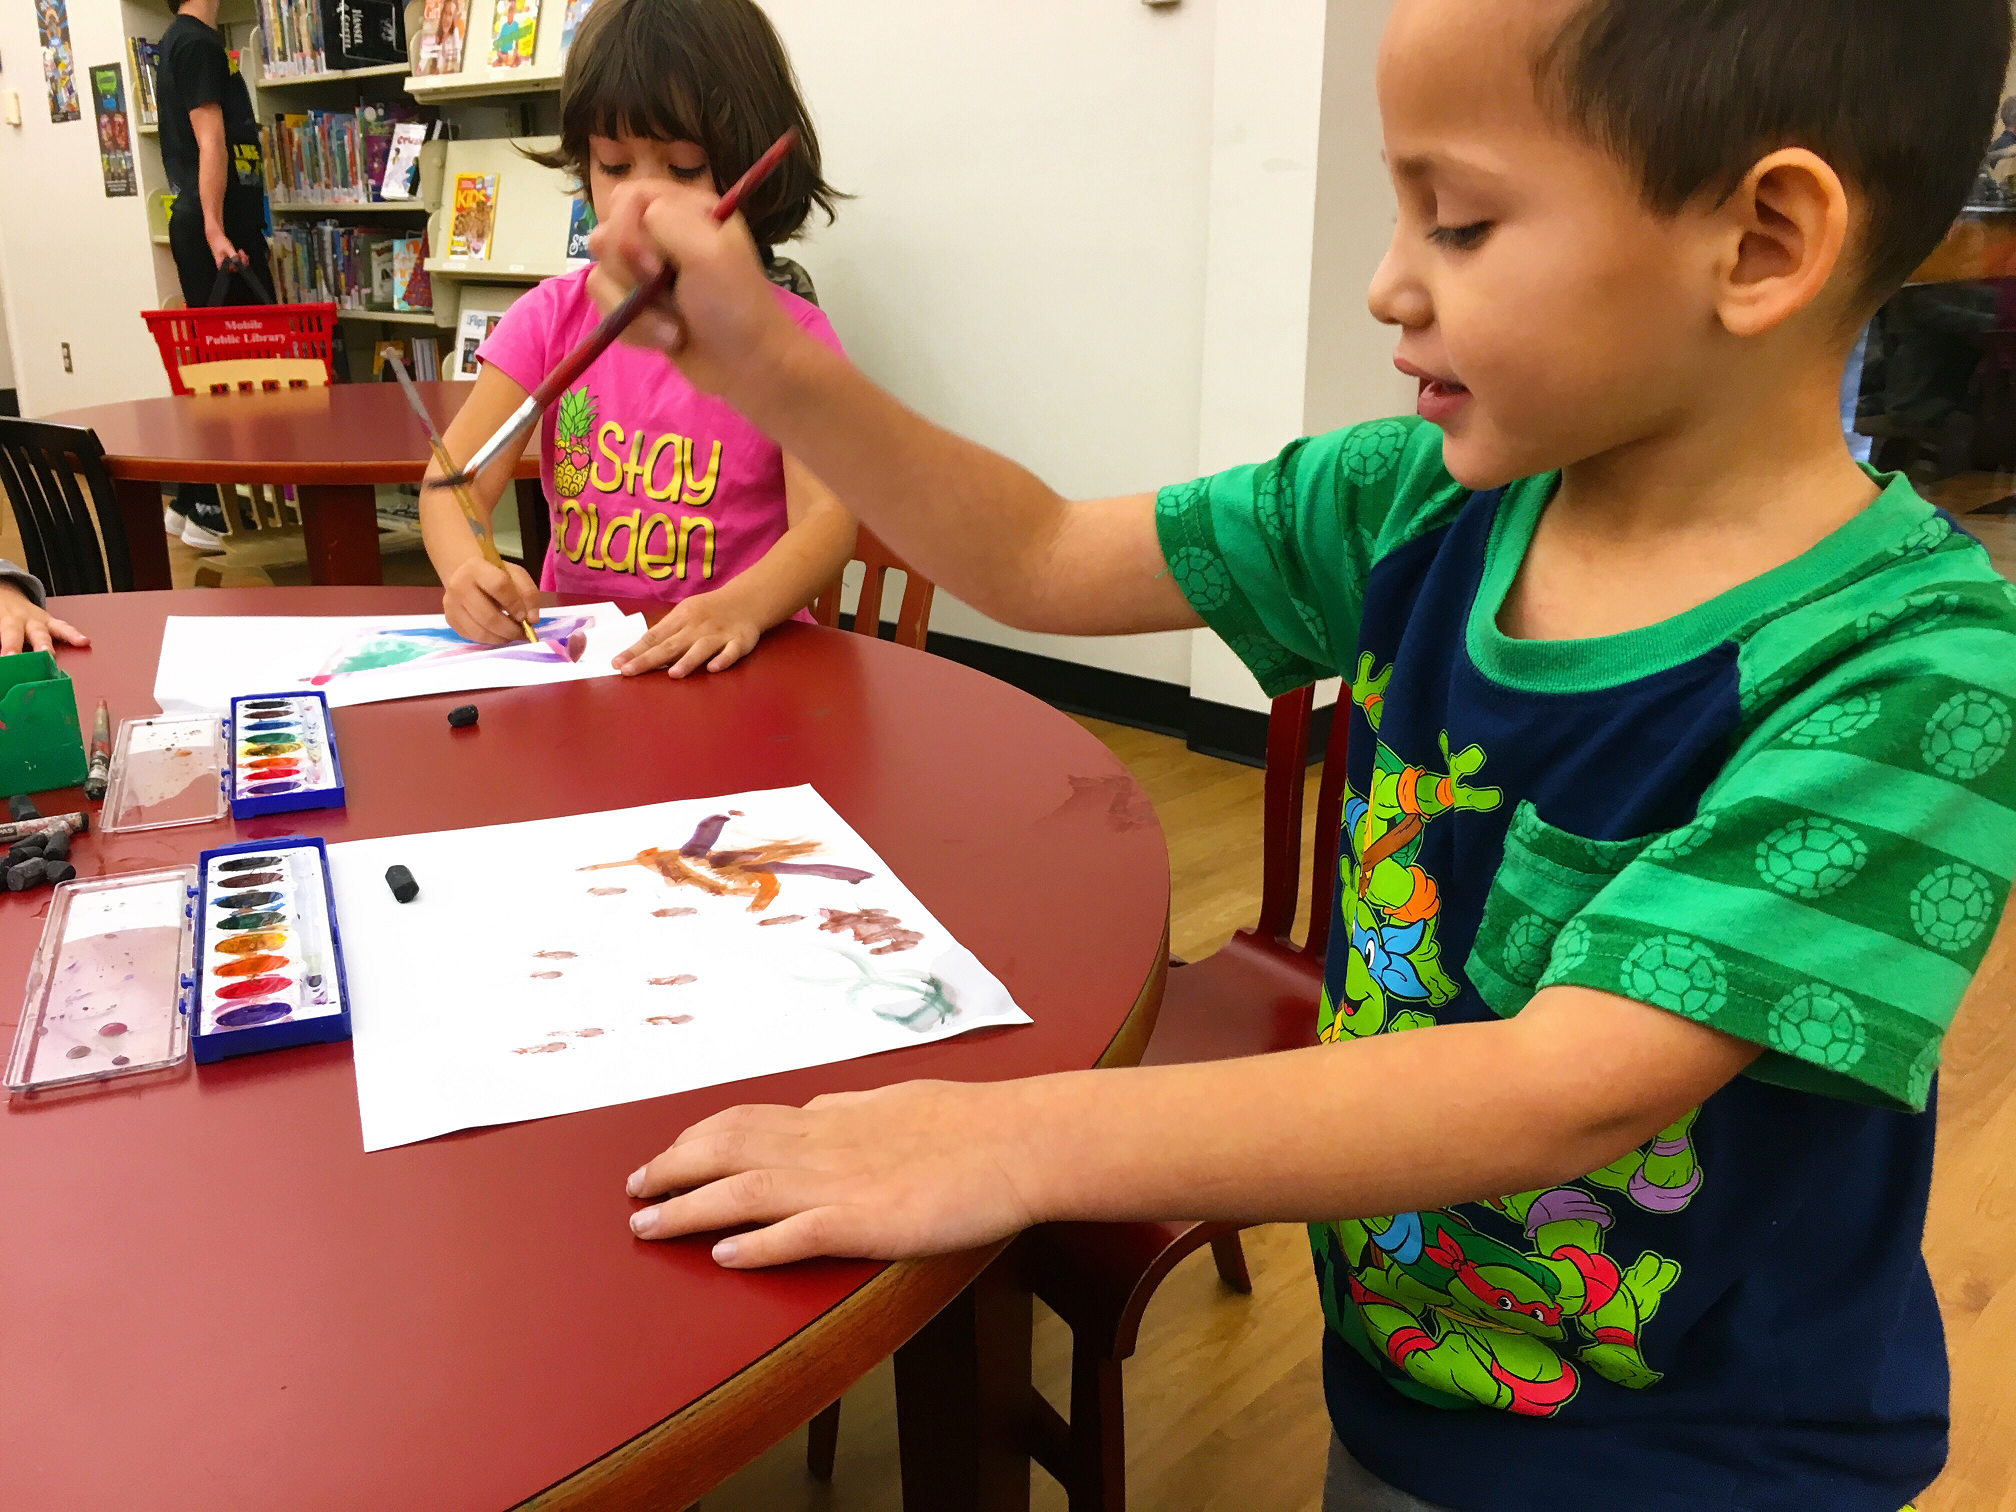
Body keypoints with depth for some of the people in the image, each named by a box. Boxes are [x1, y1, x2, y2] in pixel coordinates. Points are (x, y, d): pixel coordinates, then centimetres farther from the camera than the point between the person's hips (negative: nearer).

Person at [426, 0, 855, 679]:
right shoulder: (552, 318, 9)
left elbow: (826, 516, -7)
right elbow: (454, 480, 4)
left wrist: (744, 607, -28)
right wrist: (467, 570, -19)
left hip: (733, 660, -2)